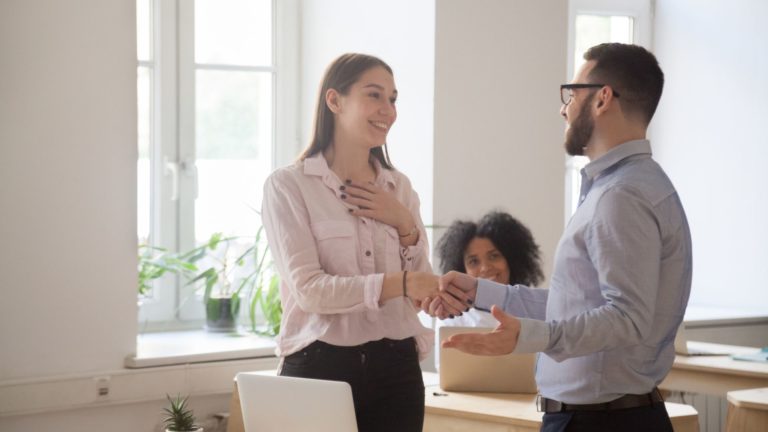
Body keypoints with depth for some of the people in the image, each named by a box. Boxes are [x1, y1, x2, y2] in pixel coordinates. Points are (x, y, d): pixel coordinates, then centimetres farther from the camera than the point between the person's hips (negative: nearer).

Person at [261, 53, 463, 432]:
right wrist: (400, 284, -26)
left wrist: (406, 227, -4)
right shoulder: (287, 186, -4)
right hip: (321, 367, -4)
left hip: (396, 369, 4)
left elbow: (421, 292, 11)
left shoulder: (399, 188, 12)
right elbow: (308, 288, -16)